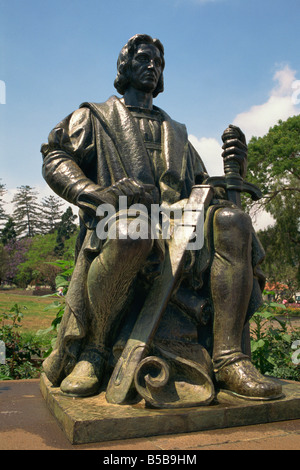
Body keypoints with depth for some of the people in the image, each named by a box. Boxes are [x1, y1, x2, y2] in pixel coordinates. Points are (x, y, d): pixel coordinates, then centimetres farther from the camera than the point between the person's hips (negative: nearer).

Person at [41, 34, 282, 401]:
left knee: (232, 220, -26)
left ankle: (228, 358, -30)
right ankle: (93, 350, -21)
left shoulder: (176, 133, 34)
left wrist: (234, 170, 5)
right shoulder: (95, 117, 24)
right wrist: (98, 193, -14)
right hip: (116, 224, -3)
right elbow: (55, 159, 7)